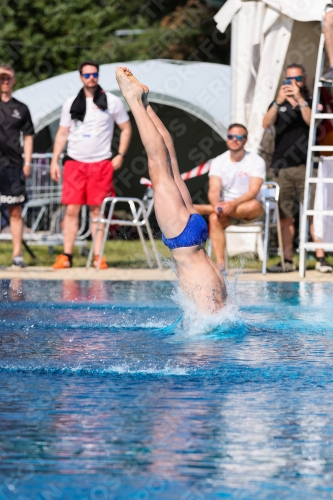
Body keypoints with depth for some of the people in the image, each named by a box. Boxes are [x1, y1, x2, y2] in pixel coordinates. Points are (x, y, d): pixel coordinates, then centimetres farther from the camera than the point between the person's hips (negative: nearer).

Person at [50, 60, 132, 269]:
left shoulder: (112, 101, 4)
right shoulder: (71, 103, 9)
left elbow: (126, 129, 8)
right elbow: (62, 133, 11)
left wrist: (121, 155, -2)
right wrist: (55, 160, 3)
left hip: (101, 163, -1)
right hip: (74, 163, 1)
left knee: (97, 210, 0)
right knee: (72, 209, -4)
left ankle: (98, 256, 3)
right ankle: (67, 256, -2)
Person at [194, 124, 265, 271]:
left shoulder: (256, 161, -5)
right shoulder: (218, 162, 3)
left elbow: (253, 192, -17)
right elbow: (214, 190, -9)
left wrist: (233, 204, -34)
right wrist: (216, 204, -33)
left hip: (247, 211, -1)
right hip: (225, 206, 1)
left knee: (255, 205, -37)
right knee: (214, 218, -33)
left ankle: (201, 209, -29)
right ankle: (220, 263, -38)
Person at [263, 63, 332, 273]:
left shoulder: (311, 102, 10)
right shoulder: (279, 105, 17)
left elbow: (311, 121, -9)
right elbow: (266, 124, -1)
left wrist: (299, 100, -19)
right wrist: (278, 102, -16)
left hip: (305, 166, -3)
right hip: (283, 167, 3)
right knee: (286, 215, 3)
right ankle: (288, 260, 6)